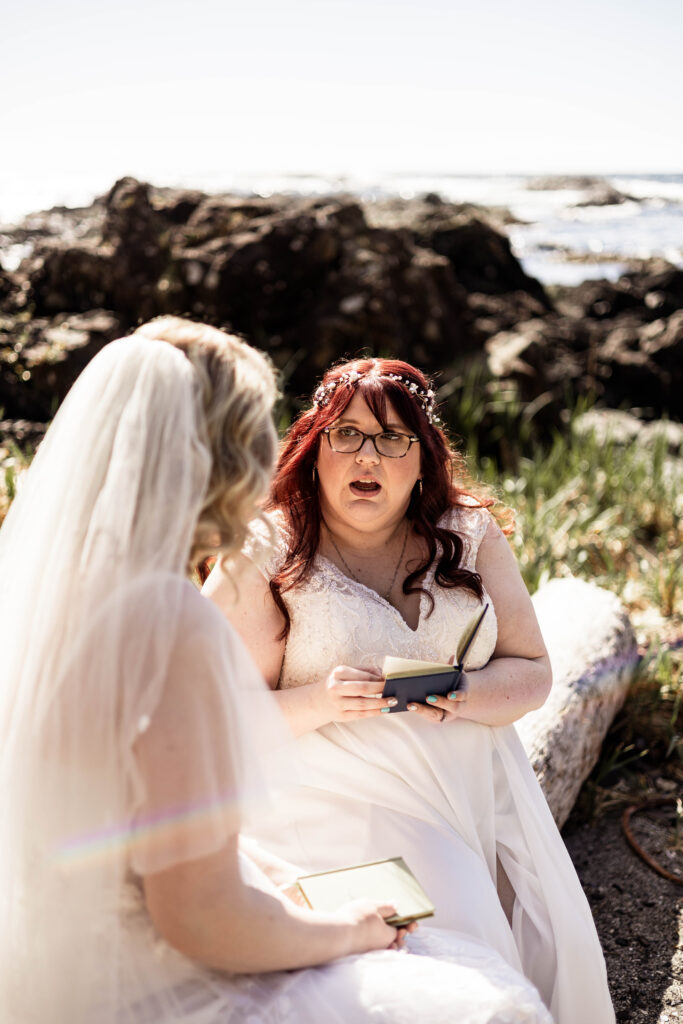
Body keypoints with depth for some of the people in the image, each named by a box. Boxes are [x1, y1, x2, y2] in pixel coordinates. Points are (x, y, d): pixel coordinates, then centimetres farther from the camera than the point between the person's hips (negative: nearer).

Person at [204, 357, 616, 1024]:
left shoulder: (469, 535, 4)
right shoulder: (263, 557, -8)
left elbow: (532, 671, 5)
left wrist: (467, 695, -16)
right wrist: (318, 703, -25)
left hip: (480, 782, 4)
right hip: (346, 790, -4)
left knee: (558, 945, -4)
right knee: (470, 953, -17)